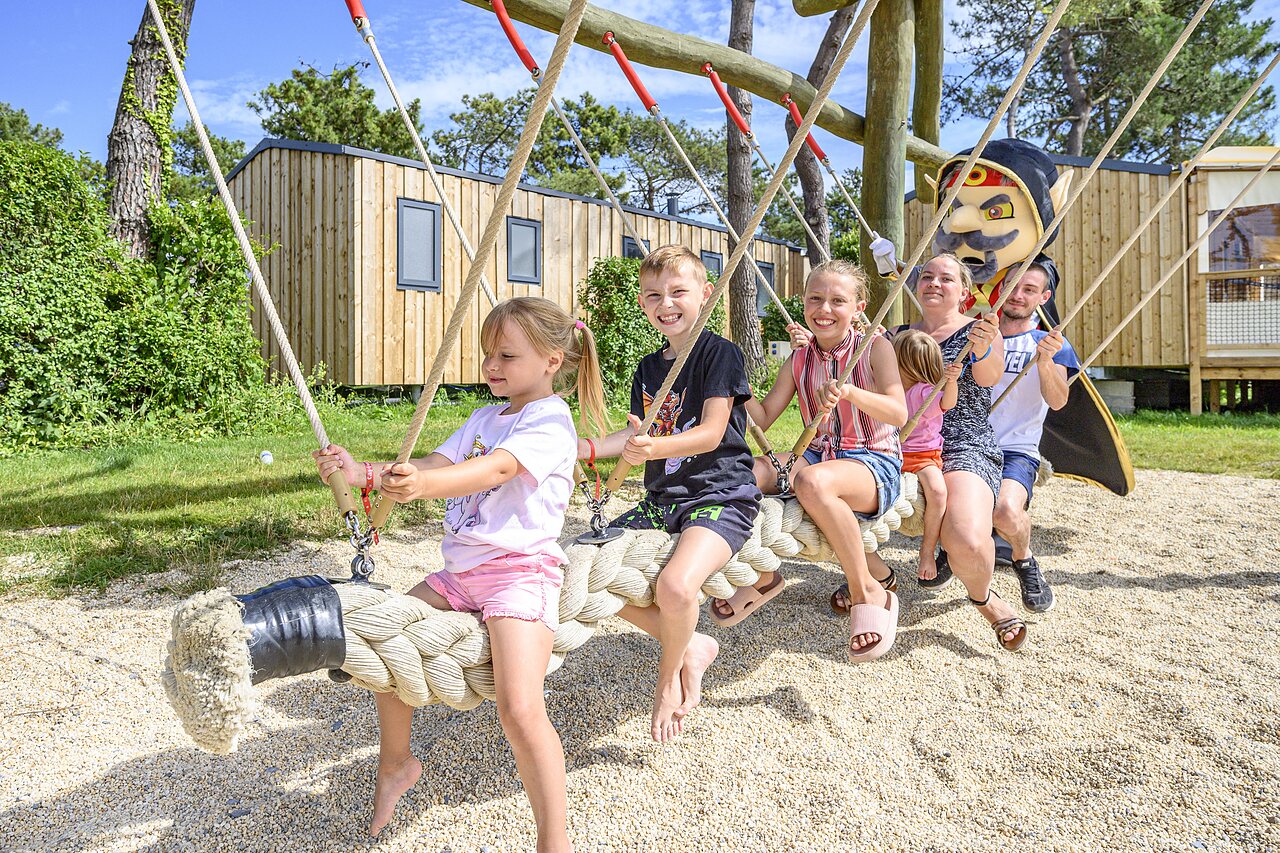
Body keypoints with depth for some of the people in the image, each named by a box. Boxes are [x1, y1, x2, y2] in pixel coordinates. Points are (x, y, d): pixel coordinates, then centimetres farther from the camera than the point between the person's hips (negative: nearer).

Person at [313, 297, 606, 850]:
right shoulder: (484, 418, 17)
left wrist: (423, 484, -43)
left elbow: (493, 471, -27)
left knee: (520, 711, -21)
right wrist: (363, 473, -9)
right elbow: (437, 464, 7)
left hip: (521, 570, -9)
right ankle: (396, 763, 36)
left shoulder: (551, 420, -9)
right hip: (462, 571, 9)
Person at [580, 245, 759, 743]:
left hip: (720, 496, -8)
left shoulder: (719, 353, -9)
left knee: (675, 586, -33)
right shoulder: (647, 368, 14)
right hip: (661, 500, 8)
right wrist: (584, 448, 7)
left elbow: (710, 434, -18)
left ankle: (669, 674, 3)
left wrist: (654, 449, -35)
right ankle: (690, 647, 12)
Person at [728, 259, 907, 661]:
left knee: (813, 481, -39)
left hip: (875, 463, -5)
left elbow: (899, 414, -18)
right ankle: (762, 574, 5)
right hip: (819, 455, 5)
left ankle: (869, 592, -18)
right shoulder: (799, 359, 8)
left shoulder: (874, 347, -4)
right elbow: (762, 417, 7)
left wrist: (847, 391, -35)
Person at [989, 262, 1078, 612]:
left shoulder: (1052, 345, 11)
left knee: (1007, 511, -34)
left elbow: (1057, 401, -8)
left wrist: (1044, 359, -27)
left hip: (1016, 451, -2)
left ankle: (1024, 559, 3)